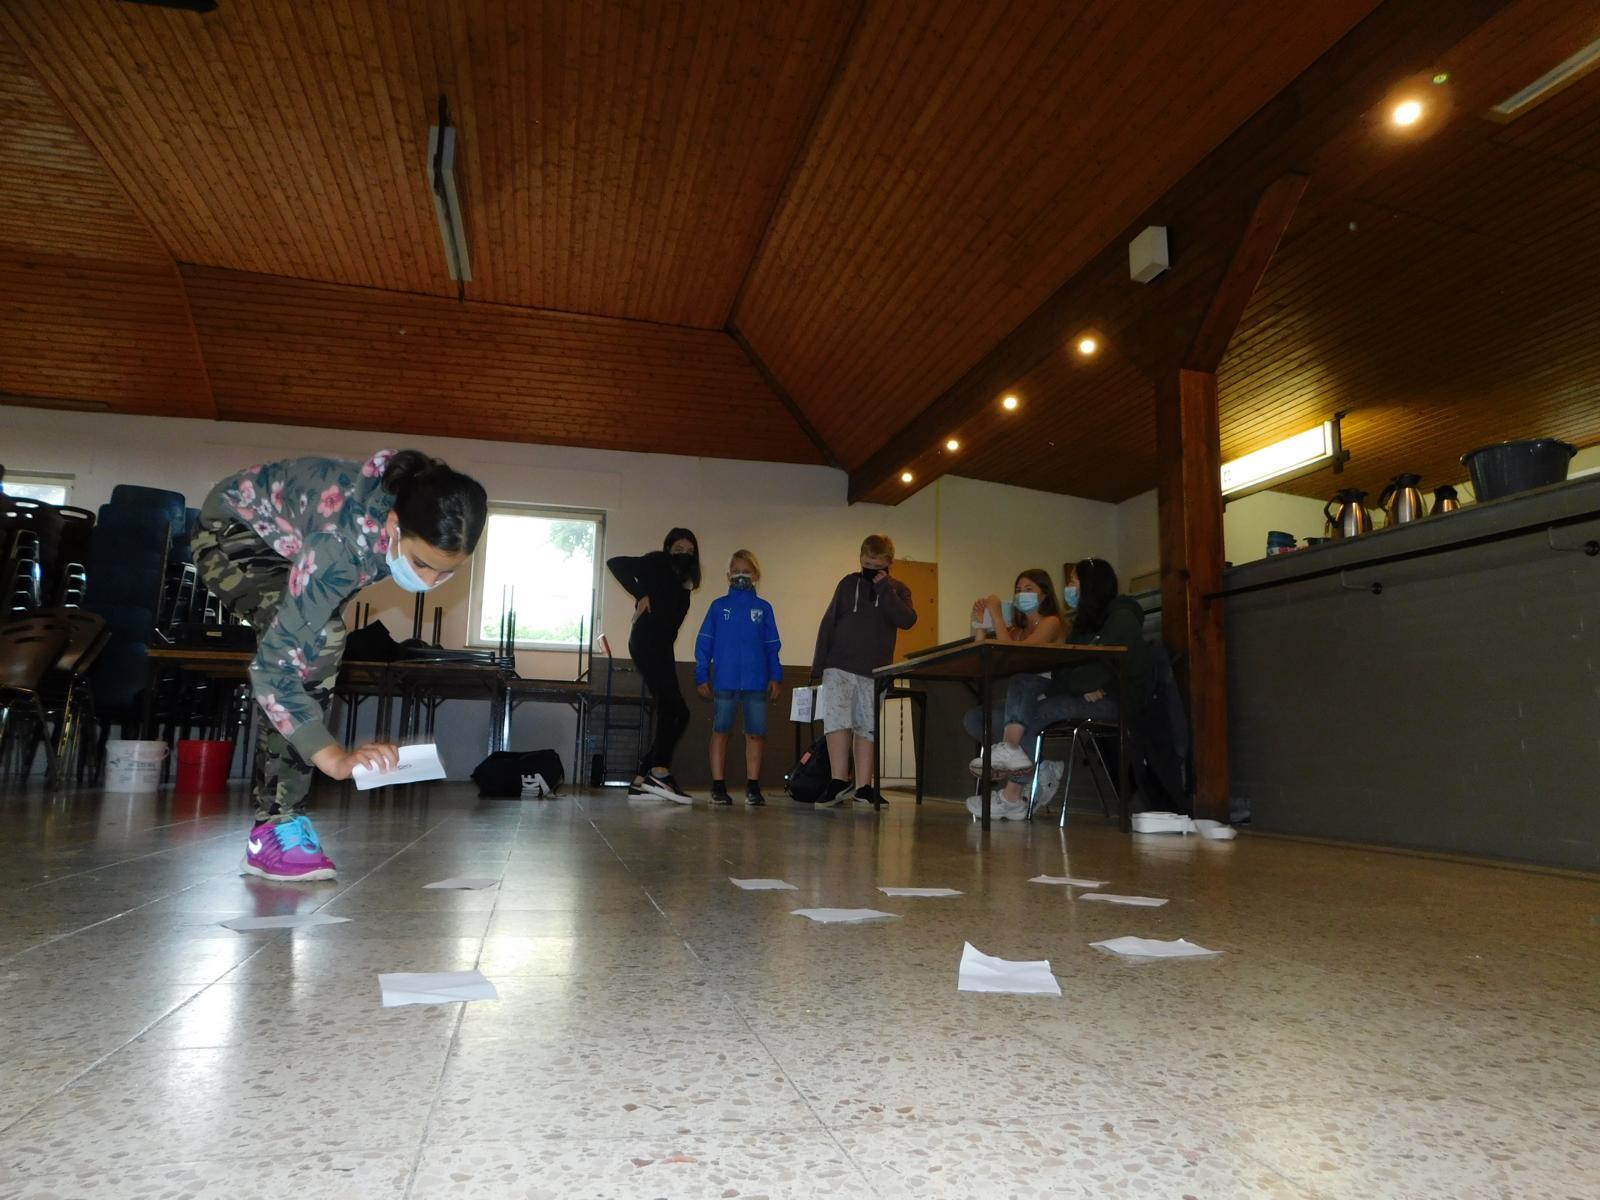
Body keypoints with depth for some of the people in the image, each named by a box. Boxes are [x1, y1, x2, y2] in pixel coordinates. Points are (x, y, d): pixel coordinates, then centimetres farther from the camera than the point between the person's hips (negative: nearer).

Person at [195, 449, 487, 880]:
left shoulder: (419, 514, -25)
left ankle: (278, 821, 6)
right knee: (318, 642, -28)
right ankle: (275, 829, -21)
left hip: (289, 543, 7)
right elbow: (271, 665, -40)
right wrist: (335, 758, -46)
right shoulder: (342, 540, -43)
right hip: (234, 532, -7)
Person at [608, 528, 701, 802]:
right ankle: (660, 773, -26)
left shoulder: (680, 582, 23)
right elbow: (615, 563, -9)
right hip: (647, 644, -9)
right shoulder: (656, 563, 2)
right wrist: (641, 594, -11)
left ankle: (642, 779, 6)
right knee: (675, 709, -21)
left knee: (669, 713, 5)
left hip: (660, 648, 9)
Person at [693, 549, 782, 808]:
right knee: (720, 731, 3)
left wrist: (775, 677, 2)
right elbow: (703, 643, 6)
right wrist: (701, 677, 1)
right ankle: (718, 787, 10)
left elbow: (772, 646, 10)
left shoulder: (764, 608, 9)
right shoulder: (718, 606, 7)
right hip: (724, 682, -1)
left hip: (756, 682, 1)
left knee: (755, 733, 3)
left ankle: (753, 787, 11)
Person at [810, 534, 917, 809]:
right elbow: (828, 624, 7)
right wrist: (818, 664, 2)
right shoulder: (848, 584, 7)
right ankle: (838, 781, -11)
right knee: (838, 721, -13)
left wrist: (884, 588, -14)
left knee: (867, 727, 4)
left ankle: (864, 788, 6)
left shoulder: (898, 590, 6)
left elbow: (907, 620, -12)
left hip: (874, 672, 1)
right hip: (839, 666, 0)